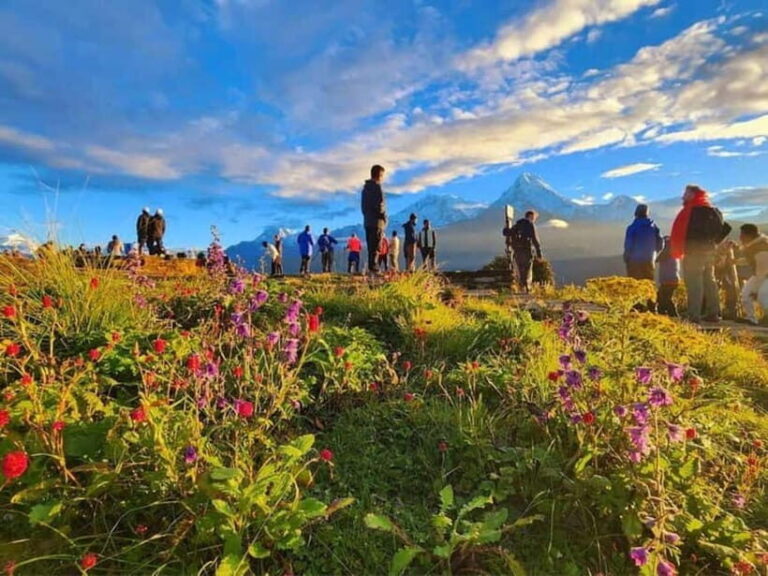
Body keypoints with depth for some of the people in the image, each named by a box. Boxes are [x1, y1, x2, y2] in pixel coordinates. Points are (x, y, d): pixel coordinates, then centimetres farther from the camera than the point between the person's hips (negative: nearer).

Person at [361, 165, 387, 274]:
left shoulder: (365, 188, 17)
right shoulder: (377, 187, -9)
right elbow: (379, 205, -16)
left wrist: (367, 215, 15)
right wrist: (384, 216, -4)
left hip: (367, 221, 8)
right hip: (377, 221, -8)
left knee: (370, 247, 9)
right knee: (375, 247, -9)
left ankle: (370, 268, 9)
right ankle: (373, 268, -12)